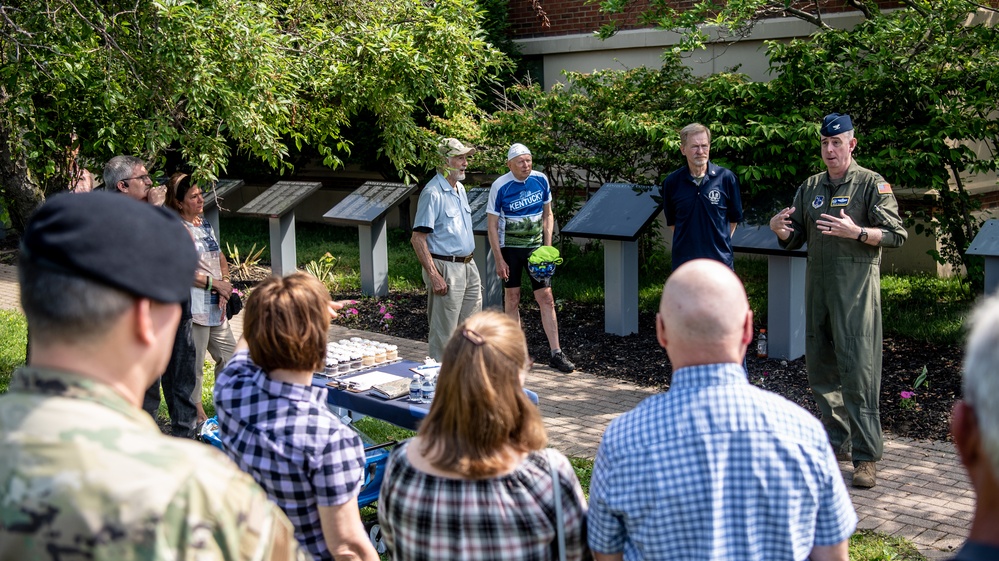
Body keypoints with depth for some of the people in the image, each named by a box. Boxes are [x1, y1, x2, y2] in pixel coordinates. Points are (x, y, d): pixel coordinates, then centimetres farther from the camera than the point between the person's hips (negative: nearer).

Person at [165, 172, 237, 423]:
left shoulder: (205, 225, 15)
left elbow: (222, 261, 20)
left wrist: (225, 283, 0)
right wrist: (214, 284, -14)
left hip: (216, 307, 8)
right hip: (192, 308, -8)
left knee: (229, 355, 14)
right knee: (193, 365, -1)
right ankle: (197, 414, 9)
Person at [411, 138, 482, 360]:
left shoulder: (460, 188, 13)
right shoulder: (433, 193, -15)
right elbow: (418, 239, -19)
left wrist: (469, 264, 18)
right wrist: (434, 276, -23)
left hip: (468, 266, 9)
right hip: (446, 268, -9)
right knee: (444, 333, -2)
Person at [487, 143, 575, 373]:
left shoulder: (540, 180, -3)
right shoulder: (500, 187, -12)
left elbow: (548, 214, 9)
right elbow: (492, 225, -9)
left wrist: (547, 246, 1)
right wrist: (499, 260, -12)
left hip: (536, 247, 2)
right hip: (510, 248, -2)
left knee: (546, 297, -2)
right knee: (512, 298, 4)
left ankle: (556, 353, 1)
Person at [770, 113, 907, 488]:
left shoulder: (872, 184, 0)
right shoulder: (810, 187, 16)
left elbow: (896, 234, -7)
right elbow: (794, 239, 20)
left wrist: (855, 232, -22)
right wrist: (779, 228, -3)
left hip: (856, 283, -6)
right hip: (817, 281, 6)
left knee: (857, 369, -10)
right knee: (821, 365, 9)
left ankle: (866, 456, -6)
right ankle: (837, 442, 22)